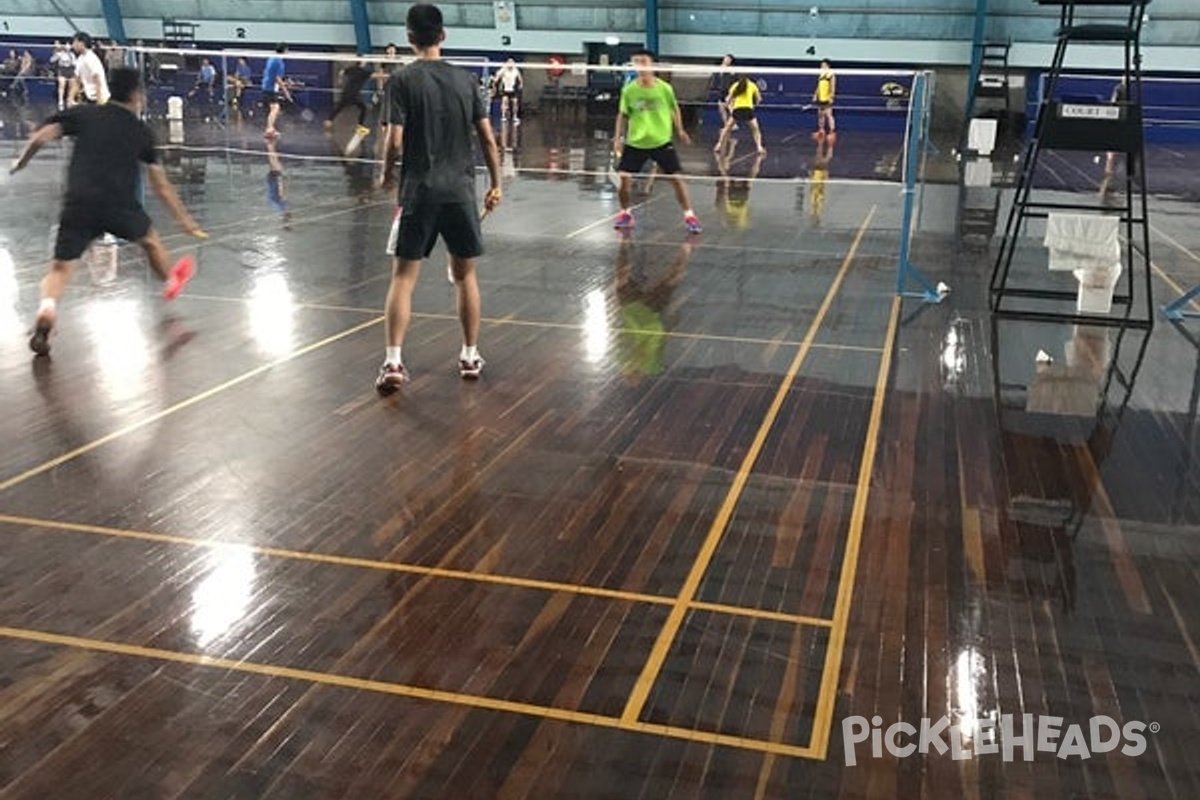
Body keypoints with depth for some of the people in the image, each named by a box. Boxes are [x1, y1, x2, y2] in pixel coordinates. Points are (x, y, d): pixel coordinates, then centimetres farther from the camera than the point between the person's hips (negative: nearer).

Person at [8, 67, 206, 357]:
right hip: (120, 206, 0)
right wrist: (185, 220, 23)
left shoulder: (83, 114, 12)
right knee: (150, 239, 30)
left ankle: (46, 312, -24)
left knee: (60, 268, 4)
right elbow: (161, 185, 15)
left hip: (78, 205, 0)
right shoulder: (141, 131, 13)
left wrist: (21, 162, 18)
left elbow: (41, 137, 1)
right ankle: (171, 281, 56)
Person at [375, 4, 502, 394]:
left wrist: (386, 174, 8)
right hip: (461, 190, 3)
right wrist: (496, 184, 13)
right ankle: (470, 355, 23)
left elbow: (396, 141, -10)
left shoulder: (403, 80, -5)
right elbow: (488, 138, 3)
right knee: (465, 275, 15)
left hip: (418, 191, -2)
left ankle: (393, 363, -5)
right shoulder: (465, 79, 4)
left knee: (403, 277, 2)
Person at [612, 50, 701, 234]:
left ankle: (689, 216, 7)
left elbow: (674, 109, 9)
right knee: (624, 178, -6)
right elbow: (623, 115, 6)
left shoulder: (664, 88, -8)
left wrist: (679, 130, 6)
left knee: (676, 178, -5)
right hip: (635, 143, 1)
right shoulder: (629, 90, -5)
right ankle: (625, 214, 18)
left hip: (662, 142, -1)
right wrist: (618, 138, 0)